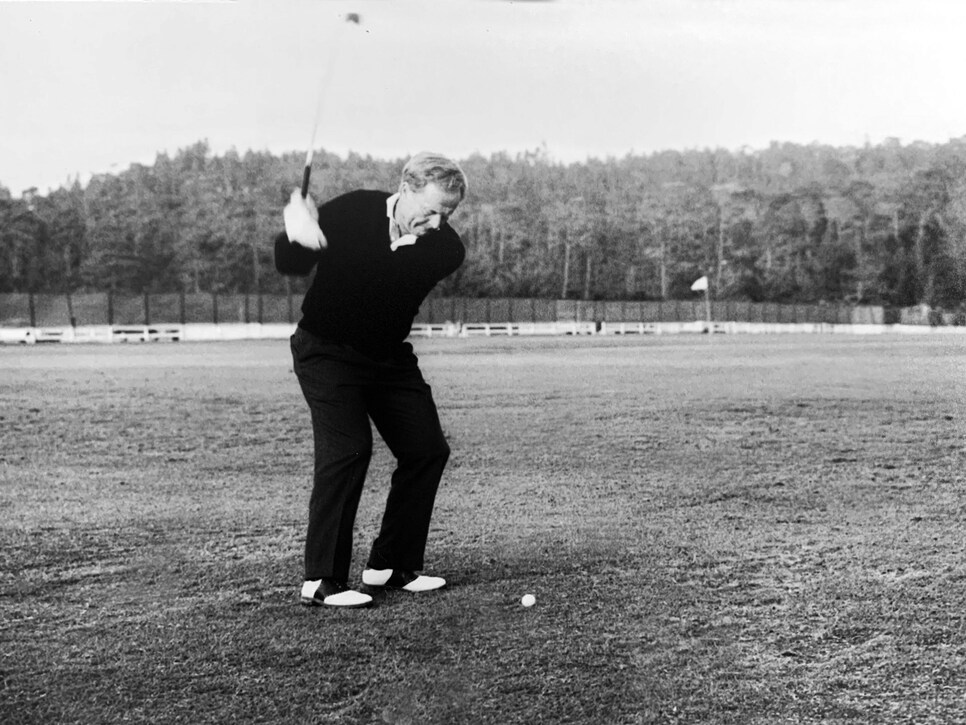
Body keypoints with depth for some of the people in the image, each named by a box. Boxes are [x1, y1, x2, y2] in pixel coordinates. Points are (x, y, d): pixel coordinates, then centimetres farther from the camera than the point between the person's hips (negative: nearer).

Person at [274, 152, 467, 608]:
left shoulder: (444, 248, -13)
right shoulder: (352, 212, -19)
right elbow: (288, 264, -18)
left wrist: (408, 245, -48)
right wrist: (297, 235, -39)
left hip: (389, 356, 5)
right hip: (326, 349, -5)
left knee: (427, 450, 1)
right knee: (347, 448, -20)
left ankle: (391, 566, 15)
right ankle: (321, 580, -12)